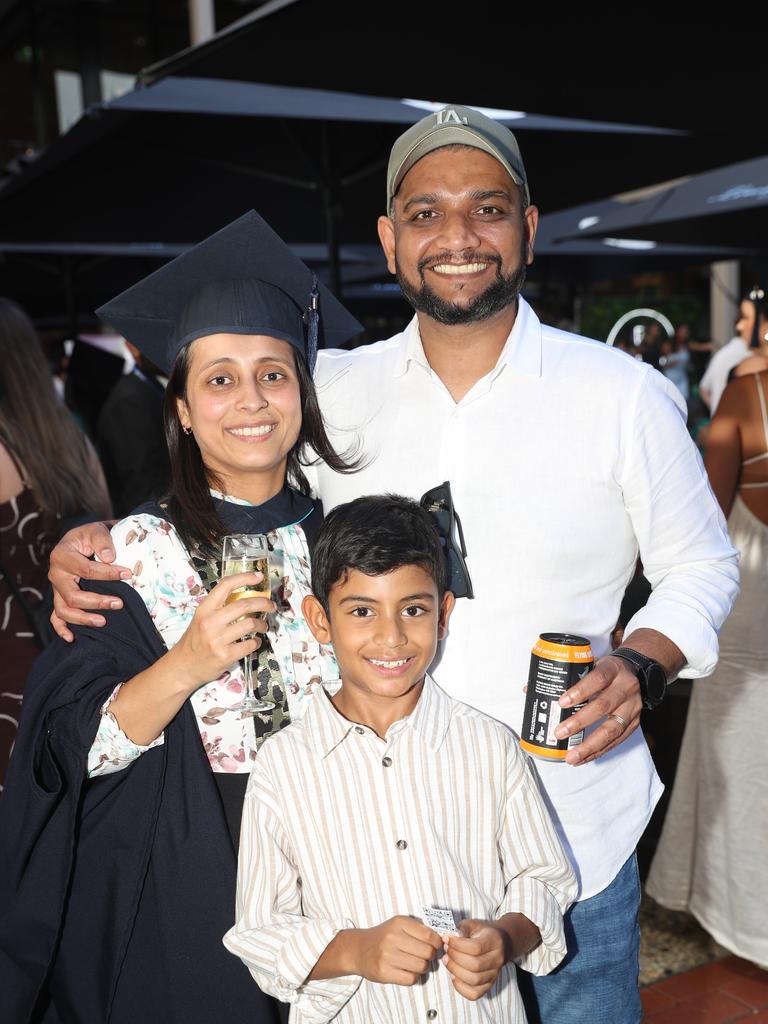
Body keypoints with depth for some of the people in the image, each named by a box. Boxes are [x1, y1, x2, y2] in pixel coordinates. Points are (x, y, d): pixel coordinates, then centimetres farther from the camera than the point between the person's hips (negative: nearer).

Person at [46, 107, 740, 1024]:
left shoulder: (623, 395, -7)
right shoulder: (337, 391, -2)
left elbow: (701, 564, 3)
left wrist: (640, 668, -16)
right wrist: (109, 544, -8)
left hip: (572, 831, -1)